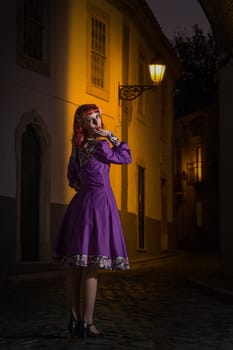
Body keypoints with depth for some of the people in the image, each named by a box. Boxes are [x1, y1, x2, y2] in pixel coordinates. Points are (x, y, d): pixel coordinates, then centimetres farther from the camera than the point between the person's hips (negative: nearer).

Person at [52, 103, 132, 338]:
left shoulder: (77, 148, 12)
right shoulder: (100, 146, -12)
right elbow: (127, 158, 1)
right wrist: (112, 137, 2)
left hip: (81, 203, 8)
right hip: (99, 202, -8)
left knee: (76, 265, 7)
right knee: (91, 267, -8)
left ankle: (75, 319, 12)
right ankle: (86, 323, -7)